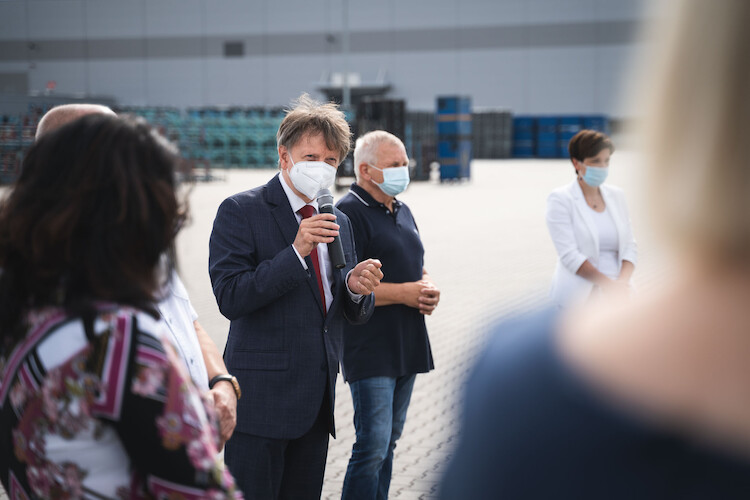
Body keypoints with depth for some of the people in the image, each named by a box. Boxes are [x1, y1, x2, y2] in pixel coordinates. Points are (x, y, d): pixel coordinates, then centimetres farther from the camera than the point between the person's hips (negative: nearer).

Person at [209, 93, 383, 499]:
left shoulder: (338, 222, 14)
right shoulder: (241, 211, -6)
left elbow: (354, 314, 15)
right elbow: (230, 298, -15)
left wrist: (356, 288, -9)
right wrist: (295, 252, -23)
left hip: (318, 400, 6)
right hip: (261, 398, -6)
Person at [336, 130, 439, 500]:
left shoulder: (402, 211, 17)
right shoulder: (349, 213, -12)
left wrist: (428, 289, 4)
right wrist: (402, 293, -19)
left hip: (407, 346, 9)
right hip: (370, 350, -9)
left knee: (388, 440, 15)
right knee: (373, 446, -11)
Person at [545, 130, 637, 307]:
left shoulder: (616, 195, 16)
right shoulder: (560, 199, 0)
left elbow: (629, 246, 11)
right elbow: (569, 255, -9)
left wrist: (622, 280, -8)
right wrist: (607, 284, -15)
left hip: (617, 293, 4)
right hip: (579, 296, -4)